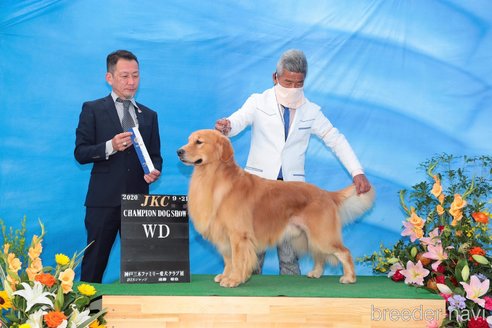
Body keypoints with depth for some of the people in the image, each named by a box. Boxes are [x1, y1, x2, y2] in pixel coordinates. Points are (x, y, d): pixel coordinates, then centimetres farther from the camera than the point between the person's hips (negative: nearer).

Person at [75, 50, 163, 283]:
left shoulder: (149, 115, 16)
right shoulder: (92, 110, 4)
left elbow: (155, 155, 16)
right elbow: (80, 153, -2)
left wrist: (155, 171, -7)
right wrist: (110, 146, -18)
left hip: (138, 199, 4)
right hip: (104, 200, -3)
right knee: (95, 261, 0)